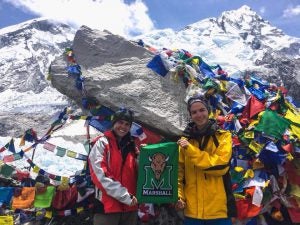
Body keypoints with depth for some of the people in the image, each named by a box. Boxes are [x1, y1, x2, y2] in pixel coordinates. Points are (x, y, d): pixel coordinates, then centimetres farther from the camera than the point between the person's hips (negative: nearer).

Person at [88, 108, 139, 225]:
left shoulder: (131, 145, 11)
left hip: (130, 206, 6)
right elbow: (100, 176, -14)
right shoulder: (102, 143, -5)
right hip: (107, 205, -5)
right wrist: (125, 196, -15)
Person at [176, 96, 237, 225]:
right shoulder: (185, 139, 6)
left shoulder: (223, 136, -1)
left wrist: (190, 149, -18)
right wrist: (179, 196, -6)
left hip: (218, 209, -2)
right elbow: (179, 172, 6)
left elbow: (220, 166, -15)